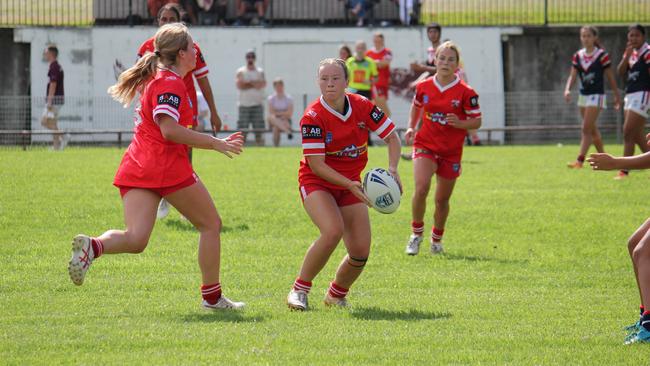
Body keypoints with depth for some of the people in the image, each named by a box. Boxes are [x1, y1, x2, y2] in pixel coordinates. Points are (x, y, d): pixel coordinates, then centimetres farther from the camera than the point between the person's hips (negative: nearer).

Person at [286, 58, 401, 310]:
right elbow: (316, 165, -21)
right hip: (317, 183, -4)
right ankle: (299, 290, -14)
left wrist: (392, 171, -16)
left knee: (361, 253, -5)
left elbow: (392, 137, 1)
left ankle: (336, 295, 24)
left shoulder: (362, 107, -8)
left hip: (351, 184, 4)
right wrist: (350, 185, -30)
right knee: (333, 232, -31)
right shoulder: (313, 116, -20)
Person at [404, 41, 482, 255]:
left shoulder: (465, 92, -9)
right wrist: (411, 128, 7)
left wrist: (459, 123, -23)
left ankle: (436, 239, 33)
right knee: (421, 188, -22)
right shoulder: (424, 87, -1)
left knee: (442, 199, 9)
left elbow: (476, 122, -4)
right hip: (425, 145, 0)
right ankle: (416, 234, -2)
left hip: (451, 151, 0)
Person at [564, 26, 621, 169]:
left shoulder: (602, 55, -10)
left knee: (586, 129, -15)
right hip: (583, 96, 6)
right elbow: (572, 76, 1)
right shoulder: (577, 56, 4)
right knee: (592, 130, 15)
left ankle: (580, 160, -19)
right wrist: (567, 90, -17)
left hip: (596, 96, -6)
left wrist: (617, 95, 2)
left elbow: (610, 77, -3)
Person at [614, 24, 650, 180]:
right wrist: (627, 56, -10)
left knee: (628, 132, -13)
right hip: (630, 95, 9)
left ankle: (624, 171, -12)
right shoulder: (630, 52, 13)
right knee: (637, 136, 12)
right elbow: (621, 72, 5)